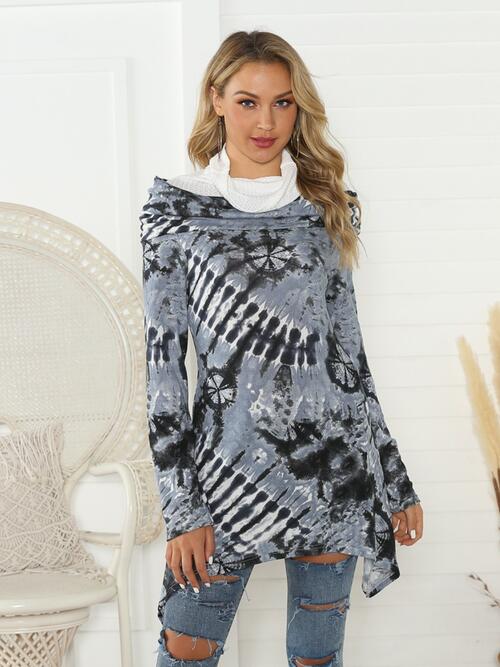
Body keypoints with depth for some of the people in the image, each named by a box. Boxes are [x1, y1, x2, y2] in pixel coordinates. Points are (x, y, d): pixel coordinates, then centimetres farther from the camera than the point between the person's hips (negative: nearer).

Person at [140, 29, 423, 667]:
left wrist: (395, 483, 10)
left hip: (333, 465, 2)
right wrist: (181, 509, -8)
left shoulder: (328, 206, 8)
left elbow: (347, 349, 11)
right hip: (228, 470, -2)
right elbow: (163, 358, -3)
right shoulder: (176, 207, -1)